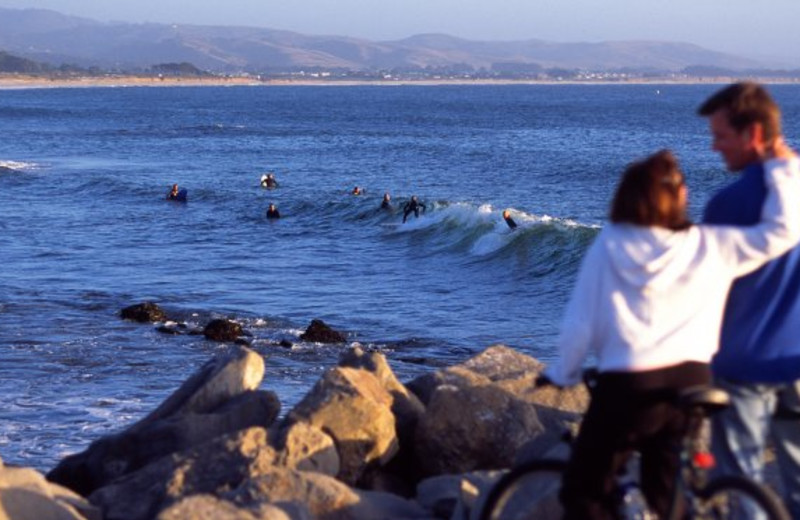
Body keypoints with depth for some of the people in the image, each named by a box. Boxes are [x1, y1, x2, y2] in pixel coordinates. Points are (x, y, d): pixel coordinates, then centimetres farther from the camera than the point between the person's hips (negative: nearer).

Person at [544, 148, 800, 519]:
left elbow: (580, 322, -3)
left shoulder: (609, 245, -3)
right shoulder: (709, 245, 0)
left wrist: (563, 373, 13)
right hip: (691, 383, 3)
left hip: (626, 385, -3)